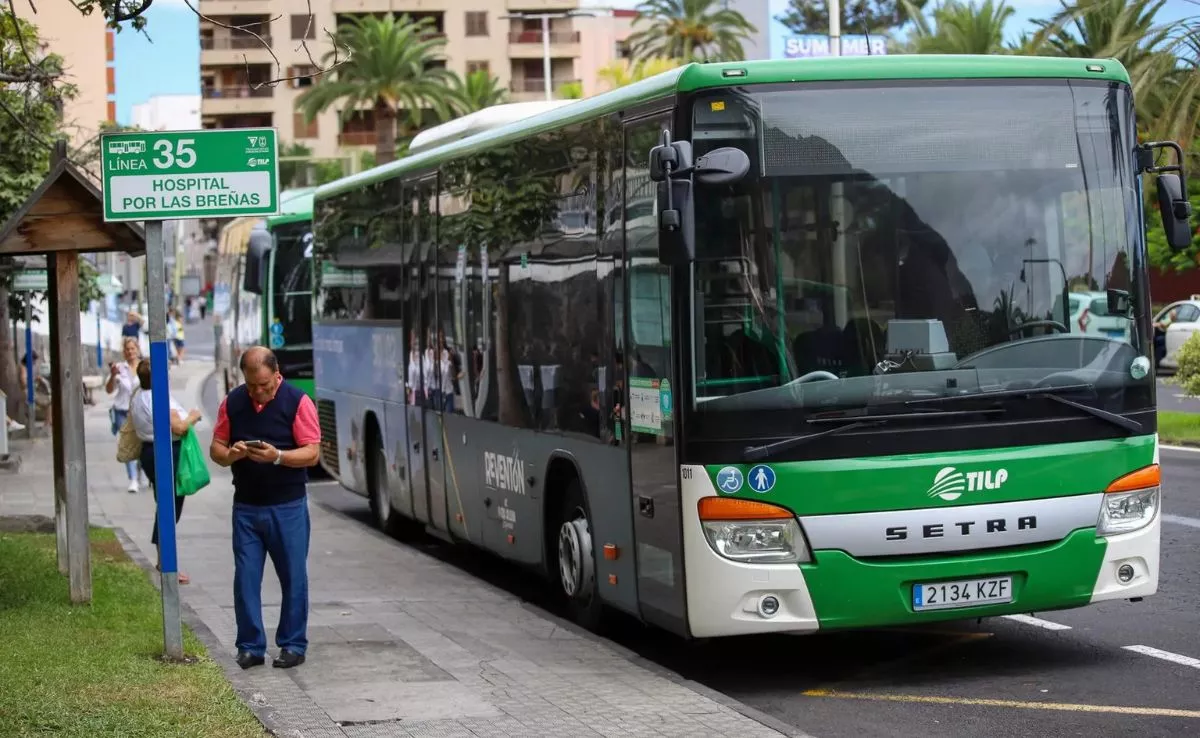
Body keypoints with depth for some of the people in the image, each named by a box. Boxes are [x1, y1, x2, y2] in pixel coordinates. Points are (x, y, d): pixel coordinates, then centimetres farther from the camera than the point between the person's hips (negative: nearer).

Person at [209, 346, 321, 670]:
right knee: (245, 578, 2)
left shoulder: (297, 401, -6)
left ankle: (293, 645, 13)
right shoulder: (232, 402, 5)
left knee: (293, 578, 3)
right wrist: (231, 454, -15)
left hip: (288, 506, -3)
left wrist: (277, 456, -25)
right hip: (245, 506, 3)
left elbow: (312, 453, -9)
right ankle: (250, 646, 10)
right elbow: (216, 448, 8)